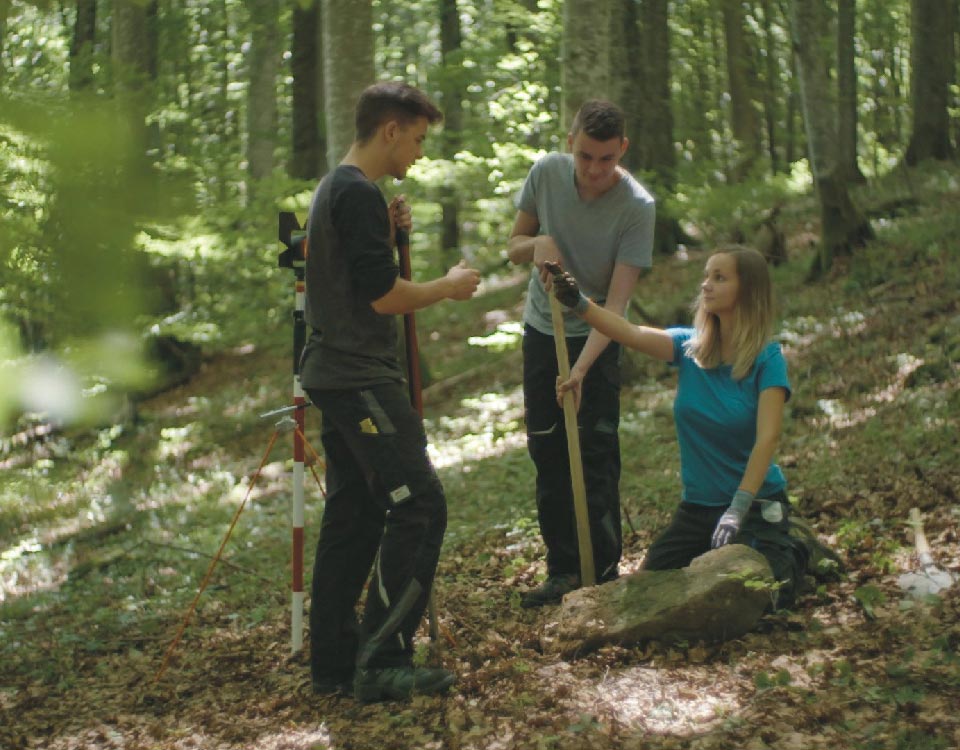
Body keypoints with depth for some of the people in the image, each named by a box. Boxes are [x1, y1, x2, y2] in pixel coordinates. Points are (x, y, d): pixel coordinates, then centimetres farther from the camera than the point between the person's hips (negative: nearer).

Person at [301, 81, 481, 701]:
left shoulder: (332, 190, 18)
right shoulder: (360, 194, -14)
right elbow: (383, 296, -19)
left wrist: (387, 234, 11)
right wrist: (449, 286, -3)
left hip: (332, 376, 11)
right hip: (362, 378, -11)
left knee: (354, 515, 11)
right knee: (419, 506, -11)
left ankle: (334, 662, 14)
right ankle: (382, 661, -11)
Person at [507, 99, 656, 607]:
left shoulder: (637, 207, -20)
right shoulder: (547, 173, -9)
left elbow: (617, 302, -24)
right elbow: (514, 246, 5)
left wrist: (582, 367, -34)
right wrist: (537, 243, -19)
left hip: (597, 338, -4)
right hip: (542, 331, 4)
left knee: (596, 455, -8)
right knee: (547, 452, 5)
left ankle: (603, 572, 0)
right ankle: (563, 570, 12)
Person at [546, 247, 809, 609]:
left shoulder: (767, 358, -14)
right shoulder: (689, 347, -2)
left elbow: (767, 437, -22)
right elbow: (631, 333, -19)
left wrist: (737, 510, -31)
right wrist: (577, 303, -35)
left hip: (756, 502, -5)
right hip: (698, 505, 5)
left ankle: (788, 556, 11)